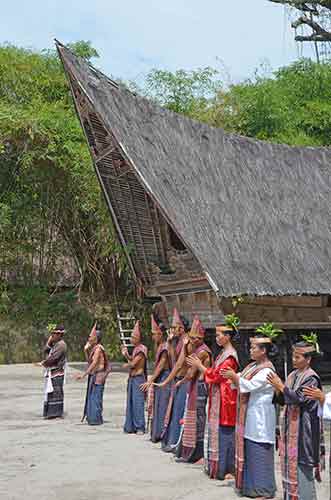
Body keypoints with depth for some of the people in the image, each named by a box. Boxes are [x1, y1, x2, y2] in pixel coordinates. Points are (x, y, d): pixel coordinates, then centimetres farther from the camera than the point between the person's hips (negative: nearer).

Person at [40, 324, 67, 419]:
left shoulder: (61, 345, -15)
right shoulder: (55, 344, 16)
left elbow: (53, 358, -21)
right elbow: (45, 351, 12)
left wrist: (43, 363, -5)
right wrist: (49, 342, -2)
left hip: (57, 373, -10)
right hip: (51, 372, 10)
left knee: (56, 392, -5)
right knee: (50, 392, 13)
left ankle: (58, 413, 0)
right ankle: (51, 413, 20)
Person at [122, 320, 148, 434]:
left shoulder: (141, 349, -14)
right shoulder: (135, 348, 15)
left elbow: (133, 363, -16)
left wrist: (126, 365, 3)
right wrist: (126, 354, 4)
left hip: (139, 378, -9)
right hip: (132, 378, 9)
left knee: (138, 402, -7)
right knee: (131, 402, 11)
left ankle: (140, 427, -3)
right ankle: (131, 426, 17)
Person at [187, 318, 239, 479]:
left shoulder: (230, 356, -16)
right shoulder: (223, 353, 13)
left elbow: (216, 376, -18)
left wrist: (199, 366, -12)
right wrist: (199, 365, 8)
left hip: (225, 400, -9)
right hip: (217, 399, 9)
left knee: (224, 433, -3)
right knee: (216, 432, 13)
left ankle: (227, 469, 5)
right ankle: (216, 466, 21)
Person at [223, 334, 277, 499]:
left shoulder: (267, 370, -17)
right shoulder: (253, 366, 11)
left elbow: (250, 386, -24)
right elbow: (242, 382, 12)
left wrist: (234, 377, -18)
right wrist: (232, 377, -6)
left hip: (260, 416, -9)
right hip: (249, 414, 9)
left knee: (259, 451, -1)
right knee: (248, 448, 15)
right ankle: (250, 485, 26)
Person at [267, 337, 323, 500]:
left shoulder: (311, 378, -13)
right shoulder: (293, 375, 10)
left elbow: (298, 398, -23)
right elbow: (283, 400, 12)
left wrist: (281, 386, -22)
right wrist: (278, 390, -6)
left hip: (302, 428, -8)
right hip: (290, 425, 8)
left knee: (301, 463, -3)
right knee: (289, 462, 13)